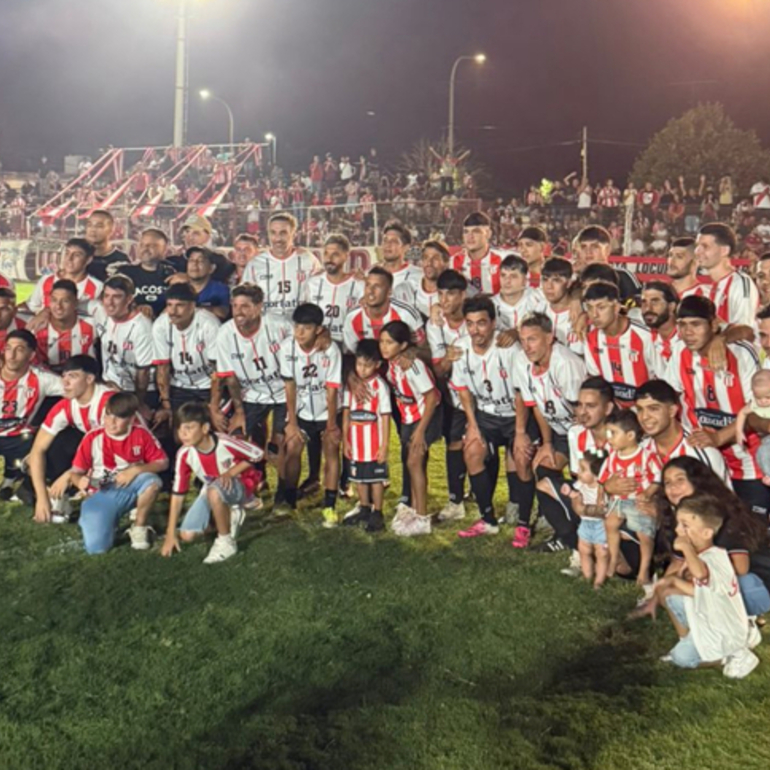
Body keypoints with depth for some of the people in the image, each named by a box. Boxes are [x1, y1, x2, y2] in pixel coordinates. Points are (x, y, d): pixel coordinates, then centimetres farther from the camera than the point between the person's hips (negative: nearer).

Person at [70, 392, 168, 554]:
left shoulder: (141, 434, -8)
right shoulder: (93, 438, -11)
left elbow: (162, 462, -5)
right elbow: (76, 472, -5)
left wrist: (136, 470, -21)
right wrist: (80, 481, -30)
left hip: (130, 490, 1)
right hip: (101, 496, -1)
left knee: (152, 481, -34)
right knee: (95, 547, -22)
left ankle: (139, 527, -6)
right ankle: (109, 520, 16)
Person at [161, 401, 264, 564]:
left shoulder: (225, 443, -32)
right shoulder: (184, 454, -21)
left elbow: (258, 455, -15)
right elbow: (177, 493, -13)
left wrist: (230, 473, -26)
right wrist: (170, 534, -11)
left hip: (240, 485, -5)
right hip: (212, 490, 5)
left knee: (214, 491, -40)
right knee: (187, 535, -8)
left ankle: (226, 542, -18)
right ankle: (230, 517, 16)